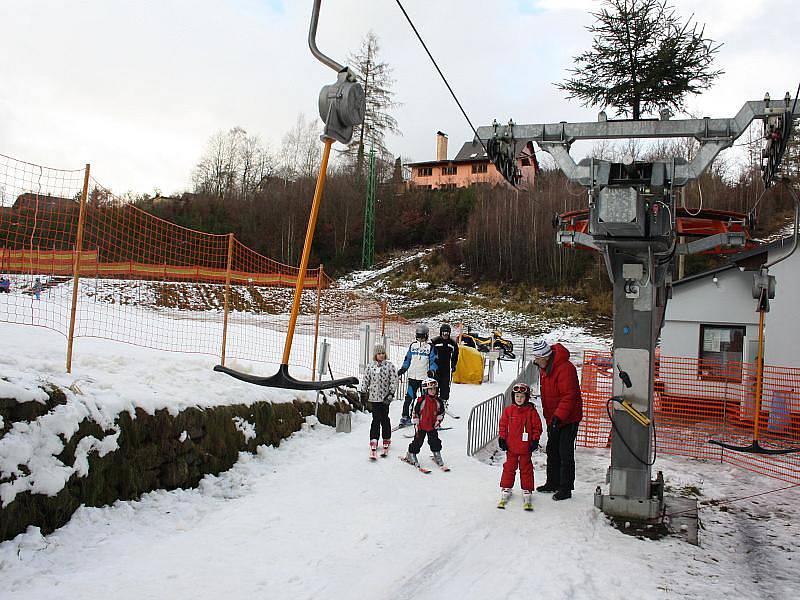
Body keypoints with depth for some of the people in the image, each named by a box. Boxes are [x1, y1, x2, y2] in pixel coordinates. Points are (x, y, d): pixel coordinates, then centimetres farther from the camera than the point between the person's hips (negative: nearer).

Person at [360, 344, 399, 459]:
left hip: (385, 397, -2)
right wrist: (363, 392, 9)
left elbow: (394, 380, -4)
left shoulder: (389, 365, -1)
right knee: (376, 419, -2)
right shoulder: (371, 366, 8)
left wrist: (391, 393, -9)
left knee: (384, 418, 6)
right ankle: (374, 442, 0)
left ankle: (386, 440, 22)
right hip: (374, 396, 2)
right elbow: (365, 379, 14)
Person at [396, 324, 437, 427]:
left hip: (425, 376, -3)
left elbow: (434, 361, 0)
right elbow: (408, 359, 18)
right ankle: (405, 416, 8)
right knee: (409, 397, 0)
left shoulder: (430, 346, 1)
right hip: (413, 376, 3)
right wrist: (403, 368, 7)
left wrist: (432, 370, -16)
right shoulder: (413, 345, 11)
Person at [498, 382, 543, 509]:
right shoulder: (508, 410, 0)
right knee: (509, 468, 10)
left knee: (526, 469, 8)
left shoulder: (531, 411, -4)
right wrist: (502, 439, 1)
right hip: (511, 446, 1)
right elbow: (503, 425, 6)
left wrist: (535, 440, -4)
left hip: (525, 447, -1)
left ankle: (527, 491, 17)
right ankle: (506, 489, 21)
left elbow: (537, 427, 1)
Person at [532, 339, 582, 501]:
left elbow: (569, 396, -26)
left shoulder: (565, 368, -25)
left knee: (565, 453, -4)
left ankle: (566, 488, 5)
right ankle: (552, 483, 28)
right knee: (552, 451, 16)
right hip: (553, 417, 9)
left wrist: (558, 417, -28)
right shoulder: (544, 367, 5)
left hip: (568, 418, -9)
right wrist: (549, 417, 17)